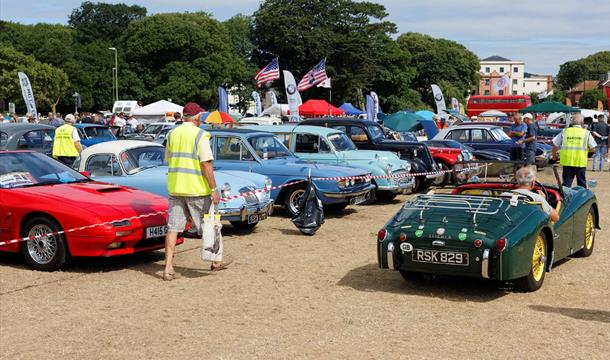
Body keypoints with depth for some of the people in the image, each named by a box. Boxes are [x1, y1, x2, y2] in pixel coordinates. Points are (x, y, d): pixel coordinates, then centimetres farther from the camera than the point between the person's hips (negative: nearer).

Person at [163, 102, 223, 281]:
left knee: (173, 227, 3)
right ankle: (214, 262, 25)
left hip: (174, 187, 5)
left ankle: (168, 268, -4)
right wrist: (214, 189, -13)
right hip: (196, 189, -4)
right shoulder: (200, 135, -10)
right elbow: (206, 164, -15)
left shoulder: (172, 134, 8)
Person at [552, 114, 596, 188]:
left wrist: (554, 154, 24)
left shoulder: (564, 132, 3)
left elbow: (555, 145, 6)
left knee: (566, 184, 6)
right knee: (582, 184, 14)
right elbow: (592, 148, 1)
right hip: (581, 162, -1)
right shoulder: (586, 133, 0)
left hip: (567, 162, 1)